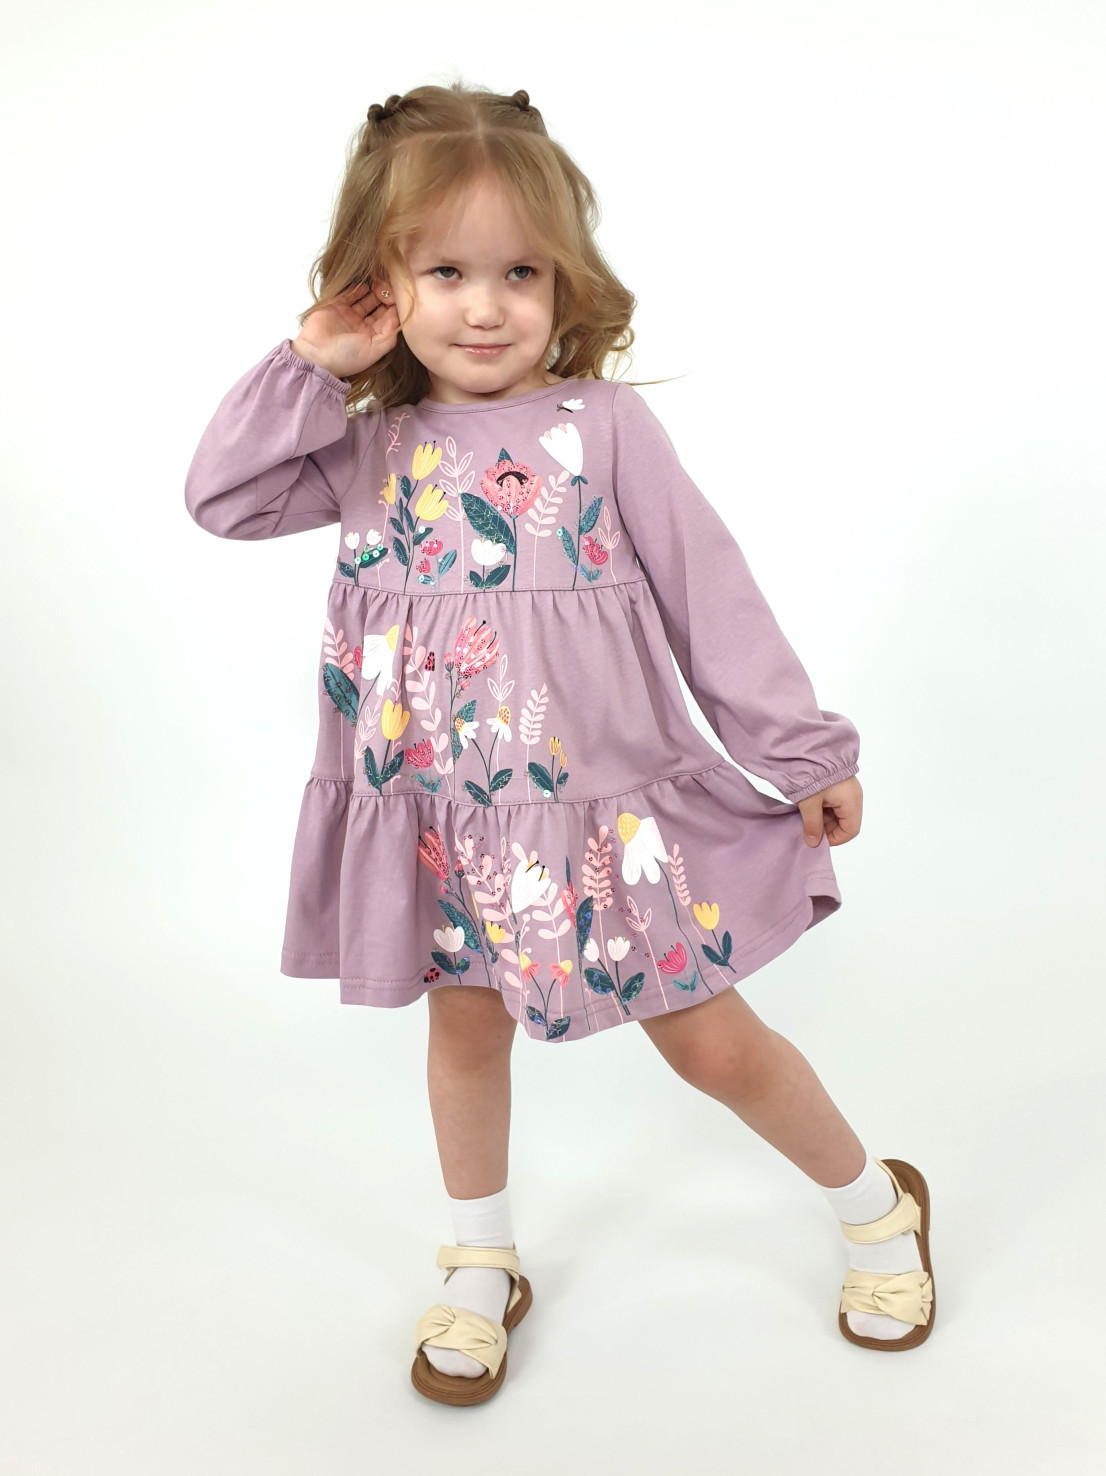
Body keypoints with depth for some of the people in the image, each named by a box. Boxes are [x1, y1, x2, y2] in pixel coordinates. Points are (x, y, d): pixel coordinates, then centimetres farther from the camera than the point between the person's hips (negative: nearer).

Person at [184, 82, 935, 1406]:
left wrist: (807, 753, -3)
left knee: (714, 1044, 8)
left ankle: (878, 1207, 36)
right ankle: (480, 1270, 45)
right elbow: (221, 497, 2)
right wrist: (309, 365, -8)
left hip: (607, 809, -3)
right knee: (466, 1029, 20)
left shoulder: (602, 424, -10)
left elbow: (710, 594, -7)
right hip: (444, 825, 4)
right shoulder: (372, 444, 2)